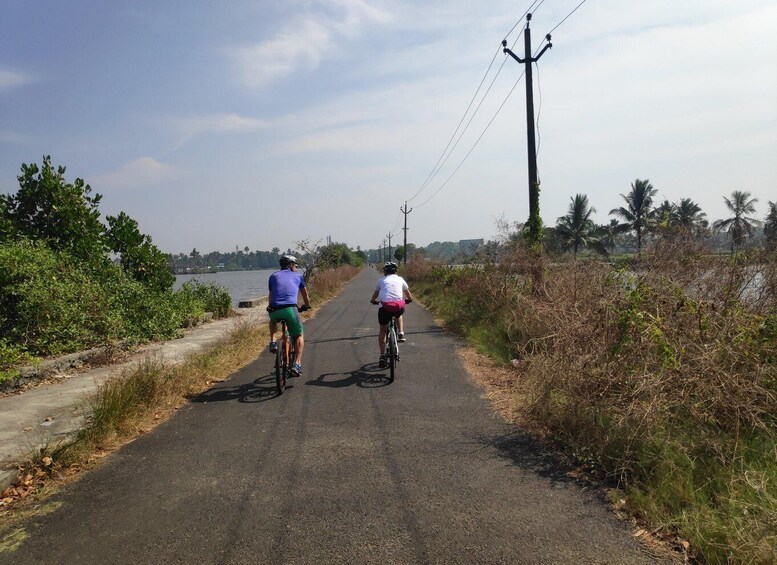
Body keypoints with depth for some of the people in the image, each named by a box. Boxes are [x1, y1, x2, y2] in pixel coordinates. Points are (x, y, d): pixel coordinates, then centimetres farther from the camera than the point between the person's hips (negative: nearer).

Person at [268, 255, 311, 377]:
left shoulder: (273, 276, 25)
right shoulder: (297, 275, 22)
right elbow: (305, 295, 32)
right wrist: (306, 306, 50)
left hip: (275, 310, 2)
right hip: (290, 309, -2)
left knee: (273, 320, 39)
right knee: (299, 336, 16)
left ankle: (273, 342, 17)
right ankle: (297, 364, 2)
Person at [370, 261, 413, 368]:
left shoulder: (382, 280, 19)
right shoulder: (400, 279, 20)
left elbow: (374, 297, 29)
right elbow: (409, 297, 29)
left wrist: (373, 301, 51)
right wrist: (408, 300, 51)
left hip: (385, 306, 0)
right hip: (399, 305, 1)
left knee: (382, 330, 18)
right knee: (399, 315, 39)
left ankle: (382, 356, 13)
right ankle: (401, 333, 19)